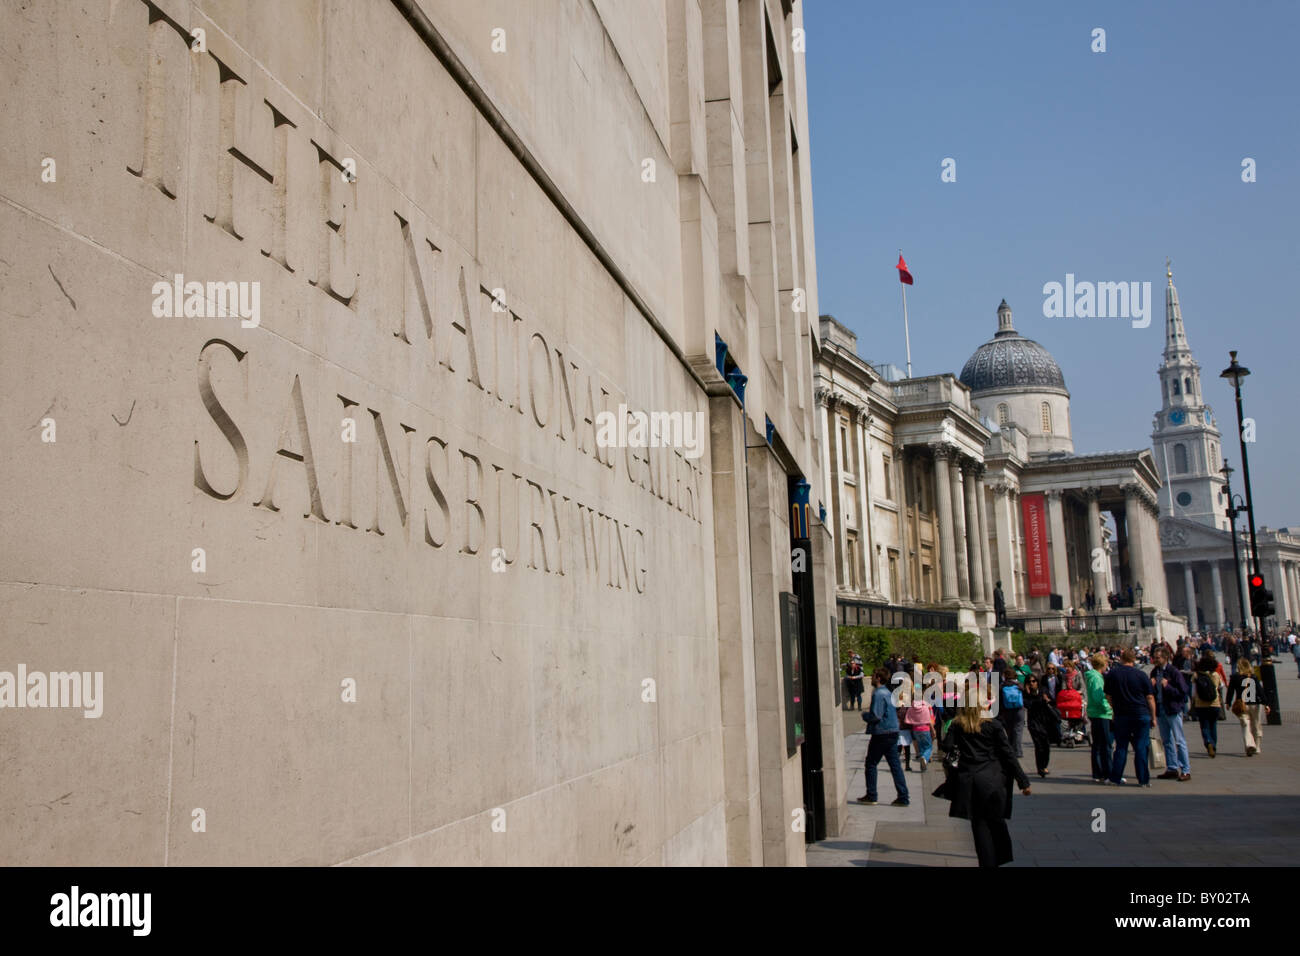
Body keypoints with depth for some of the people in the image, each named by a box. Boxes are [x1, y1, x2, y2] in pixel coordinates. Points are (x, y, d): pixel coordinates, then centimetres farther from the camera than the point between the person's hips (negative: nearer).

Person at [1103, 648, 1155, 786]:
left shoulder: (1112, 674, -1)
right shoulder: (1141, 675, -4)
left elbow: (1108, 696, 5)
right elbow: (1150, 698, -2)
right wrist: (1153, 717, 6)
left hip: (1121, 716, 1)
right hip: (1141, 715, -1)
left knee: (1121, 747, 9)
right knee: (1141, 747, 3)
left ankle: (1115, 778, 10)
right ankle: (1143, 780, 4)